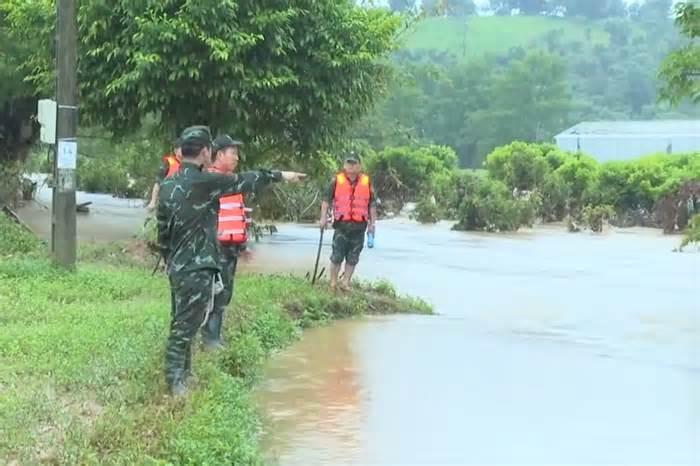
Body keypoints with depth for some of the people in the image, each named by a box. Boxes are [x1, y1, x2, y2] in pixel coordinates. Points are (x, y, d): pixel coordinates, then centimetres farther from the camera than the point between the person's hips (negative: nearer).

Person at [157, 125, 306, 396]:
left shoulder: (167, 185, 8)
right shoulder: (204, 182, -16)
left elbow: (162, 230, 14)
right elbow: (245, 181, -6)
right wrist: (281, 176, 7)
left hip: (176, 268, 8)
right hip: (197, 270, -8)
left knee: (181, 324, 17)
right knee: (185, 326, -4)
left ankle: (183, 373, 27)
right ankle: (175, 384, -2)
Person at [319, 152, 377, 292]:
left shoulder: (366, 182, 7)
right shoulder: (337, 181, 2)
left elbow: (372, 204, 11)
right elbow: (327, 200, 4)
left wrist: (372, 223, 8)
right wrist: (323, 217, -5)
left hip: (359, 226, 2)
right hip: (341, 224, -2)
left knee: (353, 257, 6)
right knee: (337, 255, -2)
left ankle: (346, 283, 16)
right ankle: (333, 283, 9)